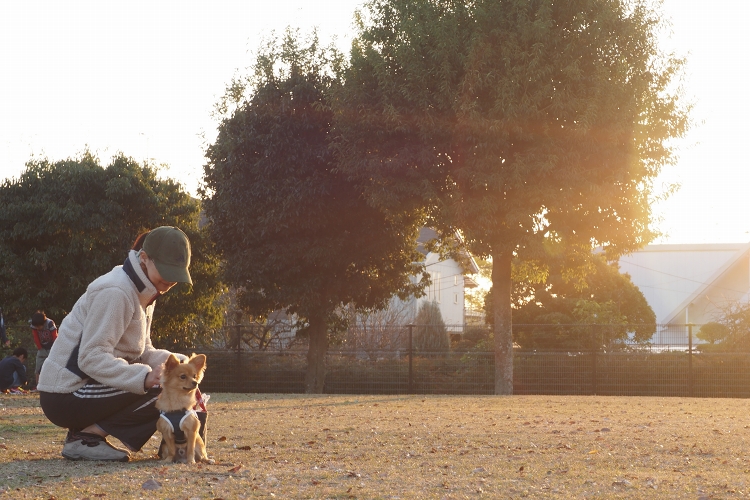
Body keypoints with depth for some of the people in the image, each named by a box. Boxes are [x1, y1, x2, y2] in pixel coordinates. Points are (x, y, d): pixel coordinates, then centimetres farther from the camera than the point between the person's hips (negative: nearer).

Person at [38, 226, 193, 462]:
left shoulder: (143, 292, 11)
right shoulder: (115, 293, -19)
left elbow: (143, 352, 11)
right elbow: (92, 358, -25)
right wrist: (144, 377, -35)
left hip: (88, 386, 10)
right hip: (66, 395, -10)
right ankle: (85, 437, -14)